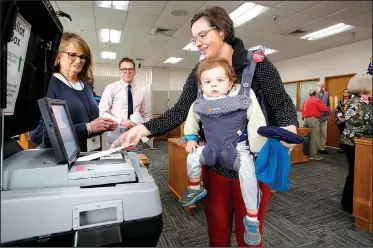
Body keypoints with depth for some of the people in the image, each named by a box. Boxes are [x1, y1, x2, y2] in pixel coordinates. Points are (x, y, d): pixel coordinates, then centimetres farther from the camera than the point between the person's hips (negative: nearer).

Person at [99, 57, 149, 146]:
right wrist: (121, 121, -21)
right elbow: (102, 112, -9)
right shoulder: (111, 88, -4)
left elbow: (145, 114, 15)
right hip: (117, 134, -3)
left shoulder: (140, 91, 8)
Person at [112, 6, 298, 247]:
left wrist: (289, 127, -28)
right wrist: (144, 129, -15)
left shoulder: (257, 62, -7)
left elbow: (282, 103, -6)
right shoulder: (199, 72, 3)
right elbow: (180, 111, -3)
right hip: (215, 164, 3)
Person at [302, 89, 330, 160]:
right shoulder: (317, 100, -3)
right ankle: (313, 154, -5)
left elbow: (302, 110, 17)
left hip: (306, 119, 7)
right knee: (314, 137, -4)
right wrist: (328, 109, 12)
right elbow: (324, 109, -8)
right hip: (314, 119, -6)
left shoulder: (306, 101, 14)